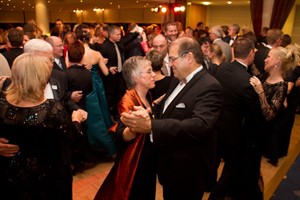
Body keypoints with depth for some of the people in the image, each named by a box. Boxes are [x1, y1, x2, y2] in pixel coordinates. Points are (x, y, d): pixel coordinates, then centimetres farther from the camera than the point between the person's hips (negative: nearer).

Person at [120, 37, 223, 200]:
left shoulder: (209, 86, -23)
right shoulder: (178, 80, 7)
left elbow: (200, 125, -36)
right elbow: (166, 109, 13)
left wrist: (151, 126, -44)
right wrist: (146, 111, -9)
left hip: (188, 172, -8)